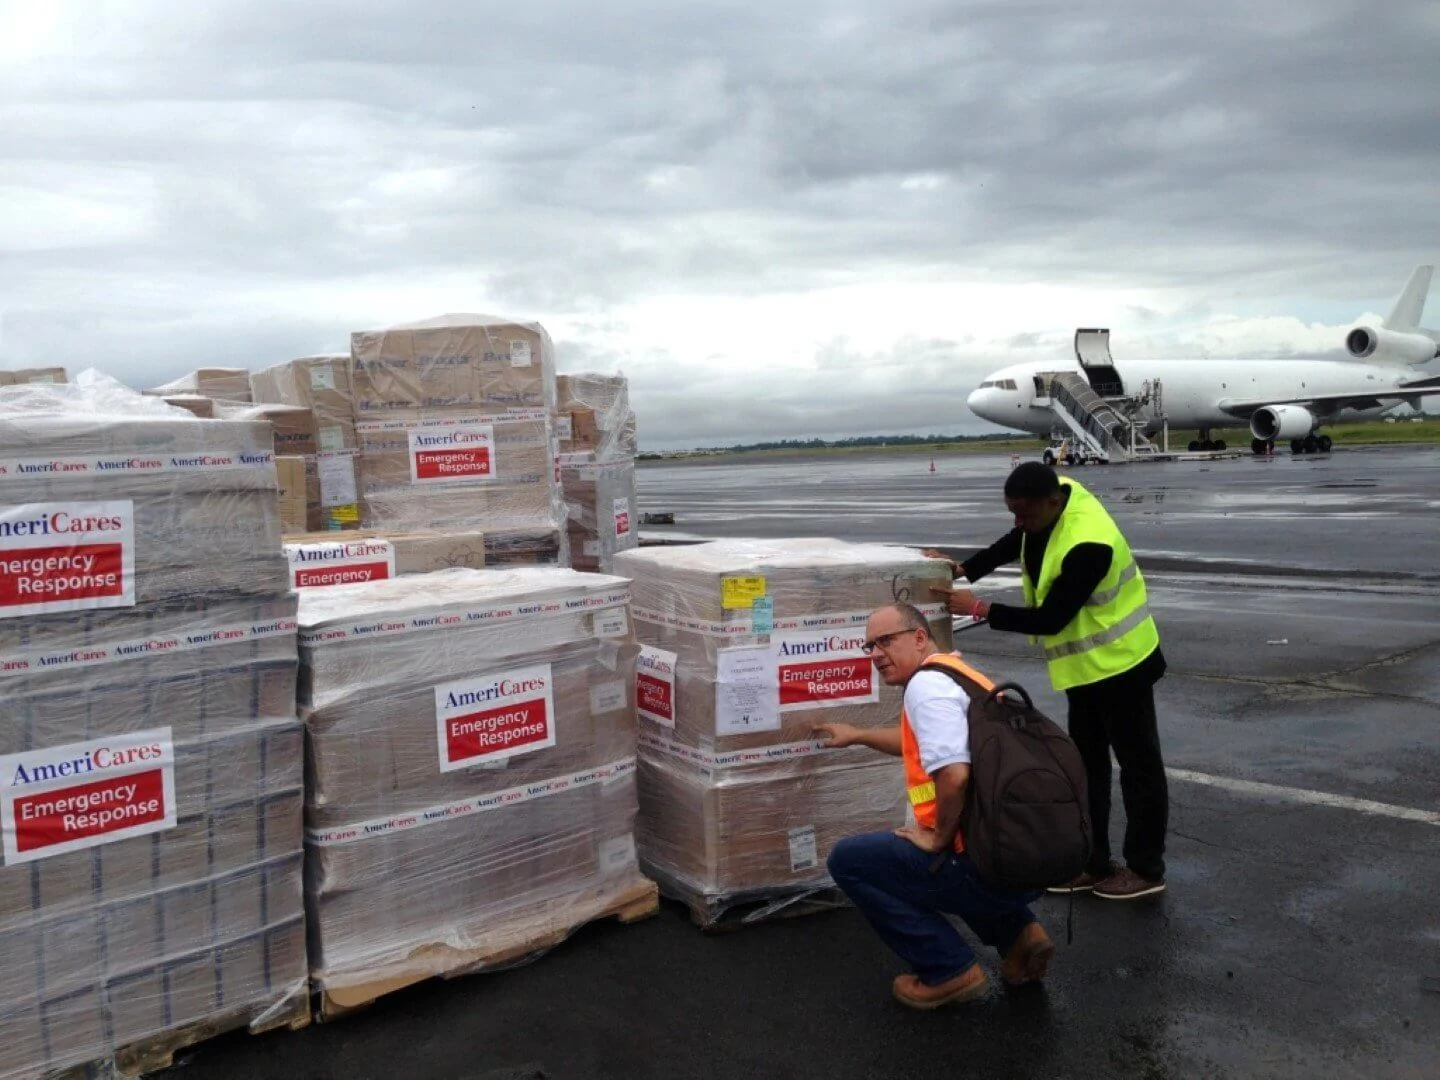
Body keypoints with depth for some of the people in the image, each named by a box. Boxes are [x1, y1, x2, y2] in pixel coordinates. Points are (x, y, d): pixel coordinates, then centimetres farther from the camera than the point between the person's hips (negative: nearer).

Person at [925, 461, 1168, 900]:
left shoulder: (1088, 546, -35)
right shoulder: (1056, 495, -7)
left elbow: (1050, 619, -28)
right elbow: (1015, 544, 12)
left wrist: (979, 608, -24)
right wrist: (963, 568, -2)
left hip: (1119, 664, -10)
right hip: (1087, 665, 10)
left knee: (1138, 763, 6)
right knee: (1087, 762, 16)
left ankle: (1145, 869, 19)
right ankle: (1094, 863, 27)